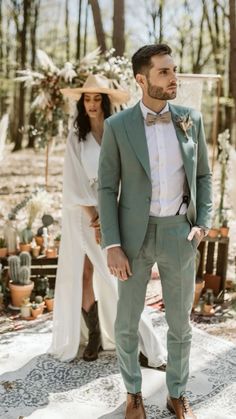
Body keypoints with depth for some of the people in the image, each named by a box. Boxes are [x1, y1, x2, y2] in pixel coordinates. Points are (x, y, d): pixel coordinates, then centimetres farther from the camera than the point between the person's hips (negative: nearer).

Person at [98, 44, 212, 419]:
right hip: (135, 234, -1)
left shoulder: (191, 119, 1)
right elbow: (107, 188, -4)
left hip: (179, 234, 2)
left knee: (180, 323, 10)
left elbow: (202, 176, 10)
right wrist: (112, 245, -11)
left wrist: (204, 223, -4)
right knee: (126, 323, 7)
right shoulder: (117, 126, -5)